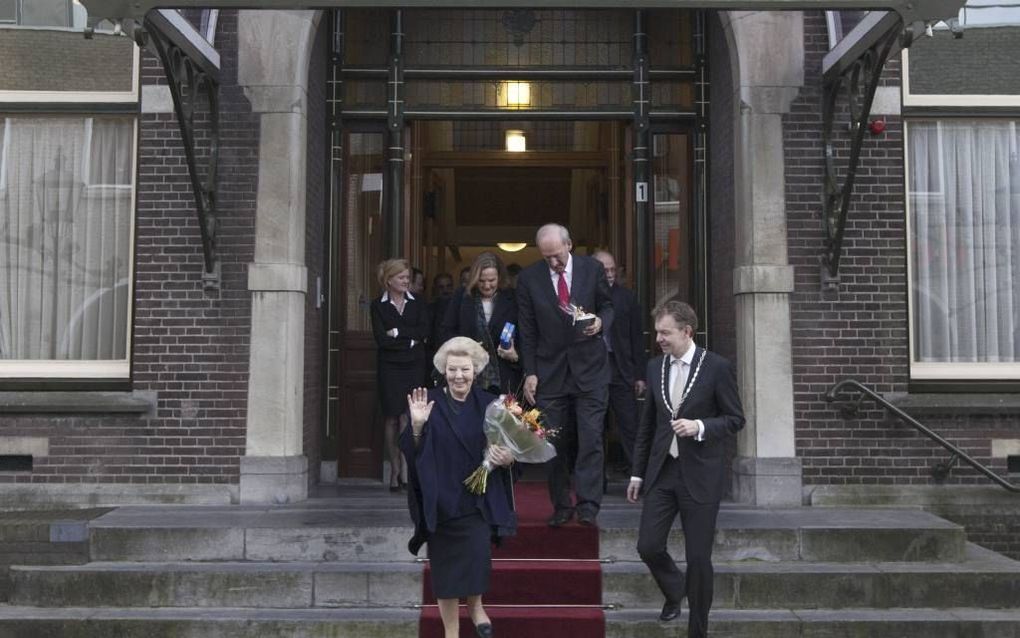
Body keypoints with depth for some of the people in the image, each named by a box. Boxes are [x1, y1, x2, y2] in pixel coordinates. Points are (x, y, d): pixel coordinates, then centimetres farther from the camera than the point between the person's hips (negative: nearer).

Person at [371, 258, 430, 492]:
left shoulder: (418, 303, 11)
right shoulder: (378, 305, 5)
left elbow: (424, 332, -1)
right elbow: (381, 339, -6)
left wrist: (397, 332, -7)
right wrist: (410, 340, -7)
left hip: (414, 367, 1)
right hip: (389, 367, -1)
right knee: (391, 418, -1)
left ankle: (405, 470, -8)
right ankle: (396, 469, 8)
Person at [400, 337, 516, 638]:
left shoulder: (487, 405, 4)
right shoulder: (429, 402, -2)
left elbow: (507, 450, 10)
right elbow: (412, 453, -5)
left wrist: (506, 457, -12)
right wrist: (417, 426, -23)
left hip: (477, 501, 1)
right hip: (441, 499, 0)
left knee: (478, 555, -13)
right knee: (446, 566, 5)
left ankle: (476, 604, 17)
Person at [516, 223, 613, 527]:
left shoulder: (593, 269, -1)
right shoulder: (529, 278, -1)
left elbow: (607, 306, 11)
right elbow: (528, 330, 3)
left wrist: (600, 322, -13)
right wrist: (530, 373, 0)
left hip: (589, 366, -1)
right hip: (550, 370, 1)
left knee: (590, 438, -6)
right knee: (554, 442, 4)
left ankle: (588, 506, 0)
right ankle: (561, 506, 15)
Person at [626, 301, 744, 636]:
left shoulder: (717, 367, -8)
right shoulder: (655, 367, 6)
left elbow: (735, 419, -3)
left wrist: (700, 426, -21)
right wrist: (637, 472, 13)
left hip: (700, 475, -4)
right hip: (662, 471, 4)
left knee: (698, 557, 2)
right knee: (648, 546, 1)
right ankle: (674, 589, 34)